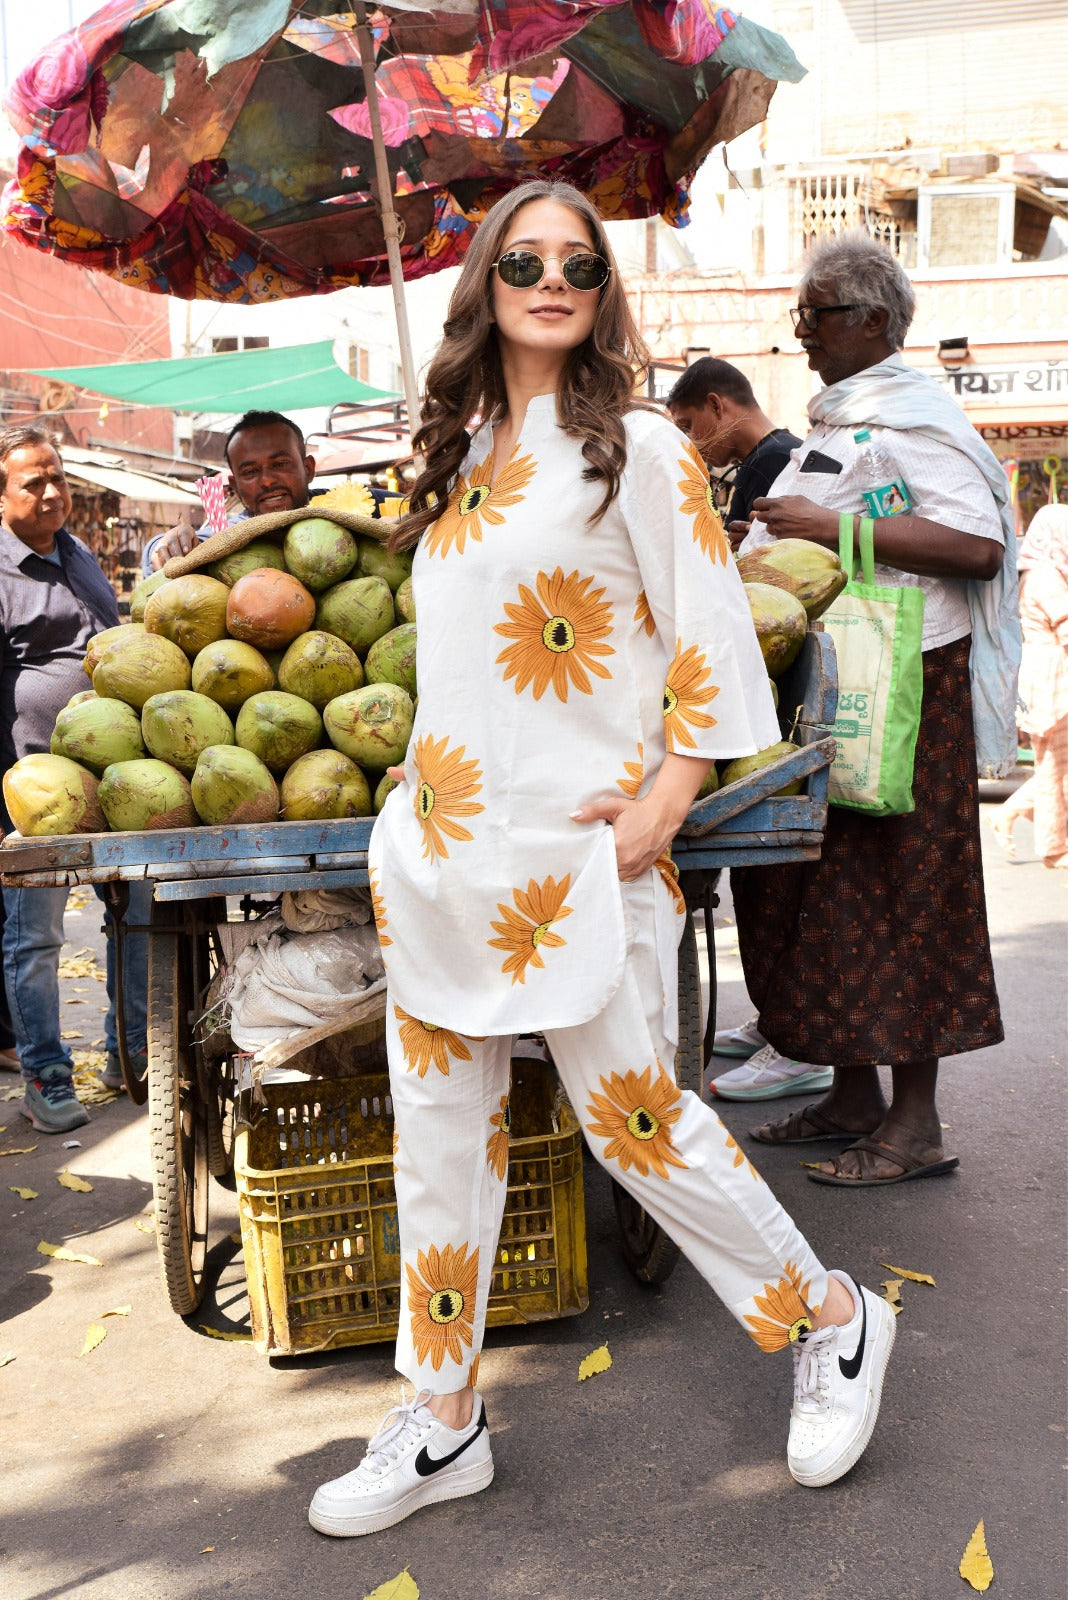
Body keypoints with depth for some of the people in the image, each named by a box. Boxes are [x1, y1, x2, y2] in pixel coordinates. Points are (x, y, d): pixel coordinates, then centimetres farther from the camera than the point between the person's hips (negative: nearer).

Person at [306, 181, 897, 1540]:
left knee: (633, 1116, 1)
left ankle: (834, 1323, 25)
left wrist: (664, 799, -14)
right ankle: (443, 1423, 24)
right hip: (438, 836, 6)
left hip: (573, 850, -6)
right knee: (439, 1128, 9)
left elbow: (711, 640, -6)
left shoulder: (637, 447, -3)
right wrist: (423, 784, 16)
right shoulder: (459, 452, 15)